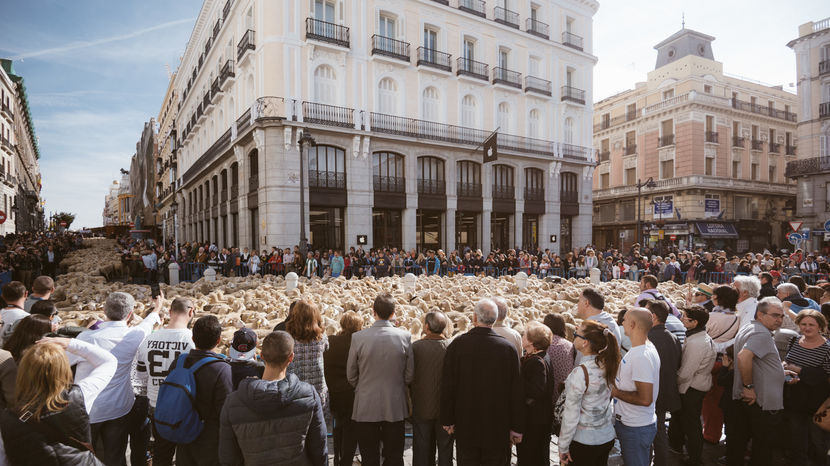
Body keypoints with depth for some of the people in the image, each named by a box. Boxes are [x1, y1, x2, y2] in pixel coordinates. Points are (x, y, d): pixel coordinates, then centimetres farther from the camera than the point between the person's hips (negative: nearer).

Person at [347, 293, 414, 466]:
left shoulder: (358, 337, -13)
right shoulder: (404, 336, -11)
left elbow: (351, 375, -2)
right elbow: (409, 375, -1)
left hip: (366, 407, -1)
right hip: (395, 406, 1)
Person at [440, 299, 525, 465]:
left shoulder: (457, 344, -10)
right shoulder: (508, 348, -10)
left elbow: (447, 386, -5)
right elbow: (516, 391, -6)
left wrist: (448, 420, 6)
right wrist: (517, 428, 3)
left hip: (465, 425, 0)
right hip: (498, 426, 0)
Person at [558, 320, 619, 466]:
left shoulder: (580, 373, -25)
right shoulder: (608, 365, -5)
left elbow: (571, 414, -18)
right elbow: (609, 401, 7)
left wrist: (563, 447, -8)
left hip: (583, 441, -7)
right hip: (607, 437, 7)